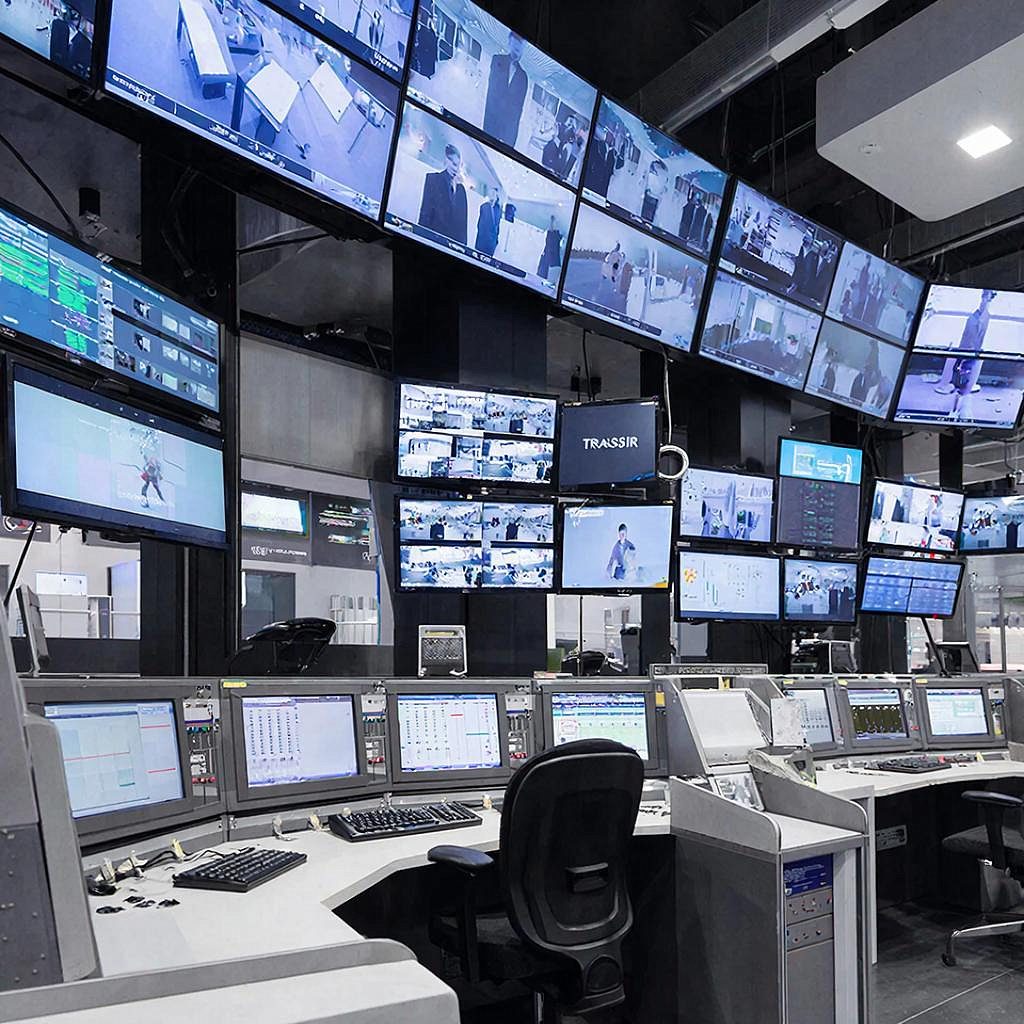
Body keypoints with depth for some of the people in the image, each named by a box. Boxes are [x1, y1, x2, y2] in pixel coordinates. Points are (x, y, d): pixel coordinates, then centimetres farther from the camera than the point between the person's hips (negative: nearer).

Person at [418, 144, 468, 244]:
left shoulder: (461, 188, 19)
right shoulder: (433, 178, 5)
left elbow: (462, 221, 16)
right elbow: (425, 212, -2)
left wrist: (463, 243, 7)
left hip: (457, 240, 4)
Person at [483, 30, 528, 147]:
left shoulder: (523, 76, 9)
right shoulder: (497, 59, 6)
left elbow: (519, 106, 7)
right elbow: (491, 89, 2)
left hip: (509, 128, 1)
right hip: (492, 118, -1)